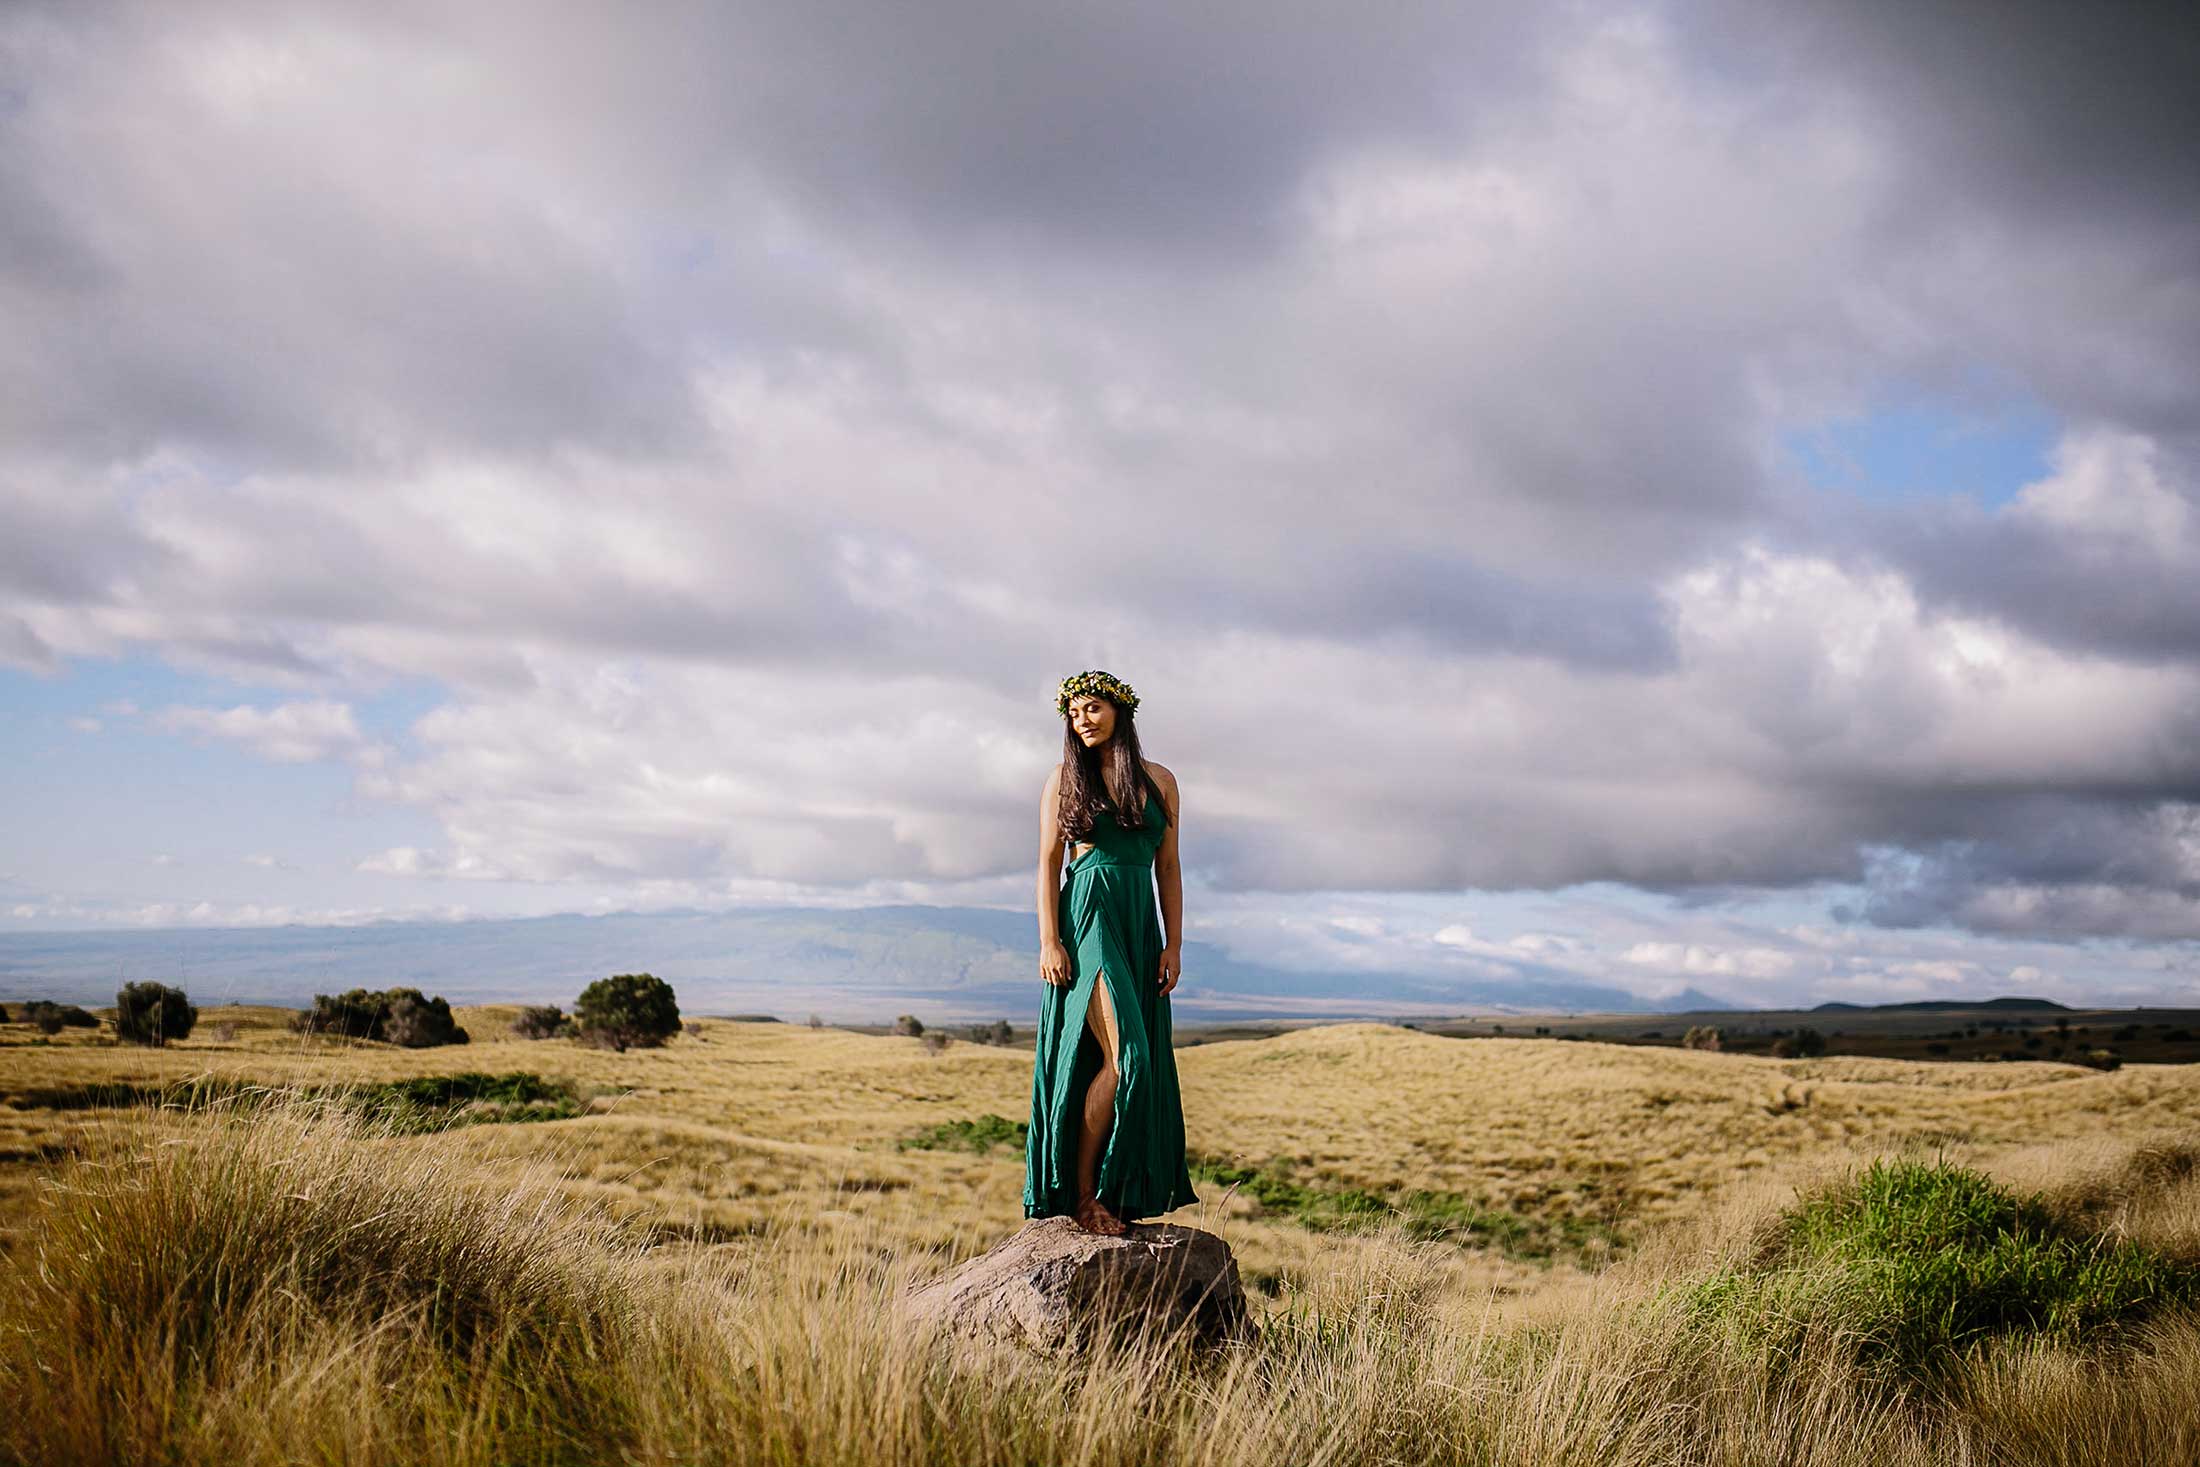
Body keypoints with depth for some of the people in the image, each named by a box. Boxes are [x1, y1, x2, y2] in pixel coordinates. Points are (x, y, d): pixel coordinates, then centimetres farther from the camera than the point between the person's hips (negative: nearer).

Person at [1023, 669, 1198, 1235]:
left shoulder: (1159, 781, 11)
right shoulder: (1064, 780, 4)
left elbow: (1168, 867, 11)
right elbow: (1048, 865, 1)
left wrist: (1174, 945, 5)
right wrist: (1049, 941, -8)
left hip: (1140, 928, 4)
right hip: (1087, 919, -4)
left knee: (1145, 1066, 2)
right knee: (1122, 1056, -16)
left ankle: (1120, 1192, 10)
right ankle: (1081, 1193, -6)